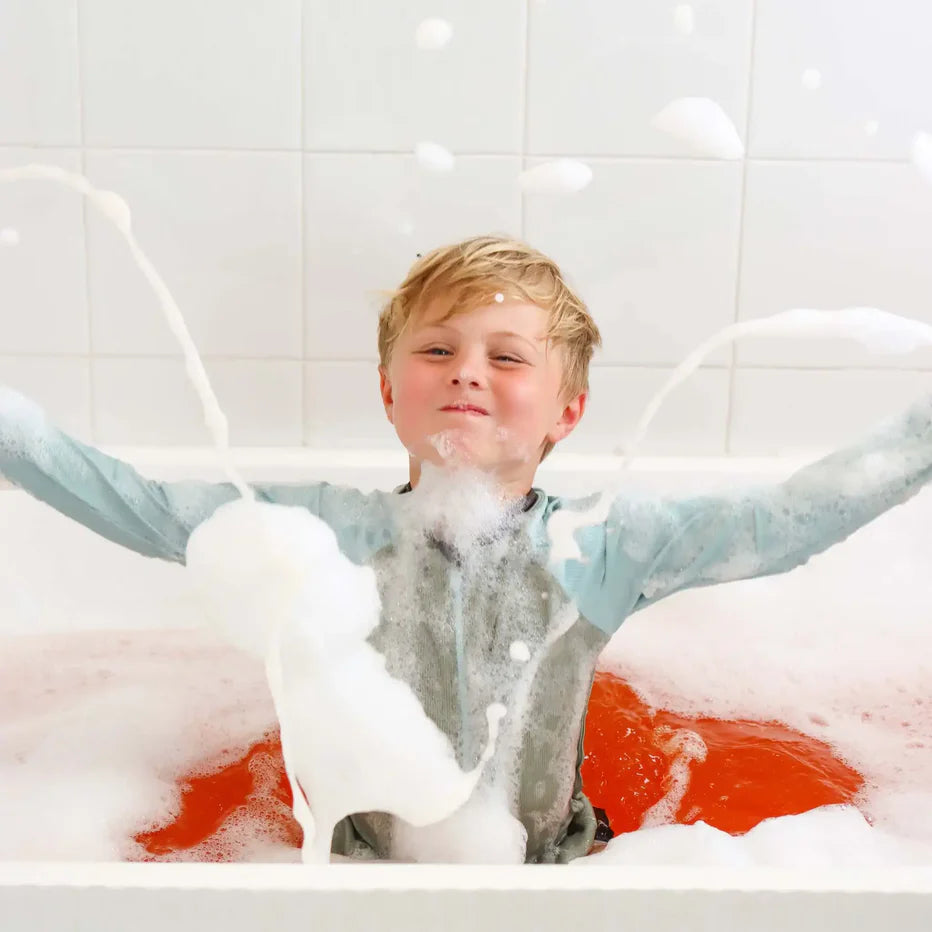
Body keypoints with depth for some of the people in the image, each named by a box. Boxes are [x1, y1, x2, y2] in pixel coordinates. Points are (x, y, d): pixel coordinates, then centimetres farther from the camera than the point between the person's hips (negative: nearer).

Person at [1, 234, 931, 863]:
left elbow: (785, 520, -15)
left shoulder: (604, 546, -13)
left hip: (548, 865, 0)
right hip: (367, 860, 0)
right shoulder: (327, 529, -12)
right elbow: (137, 506, -11)